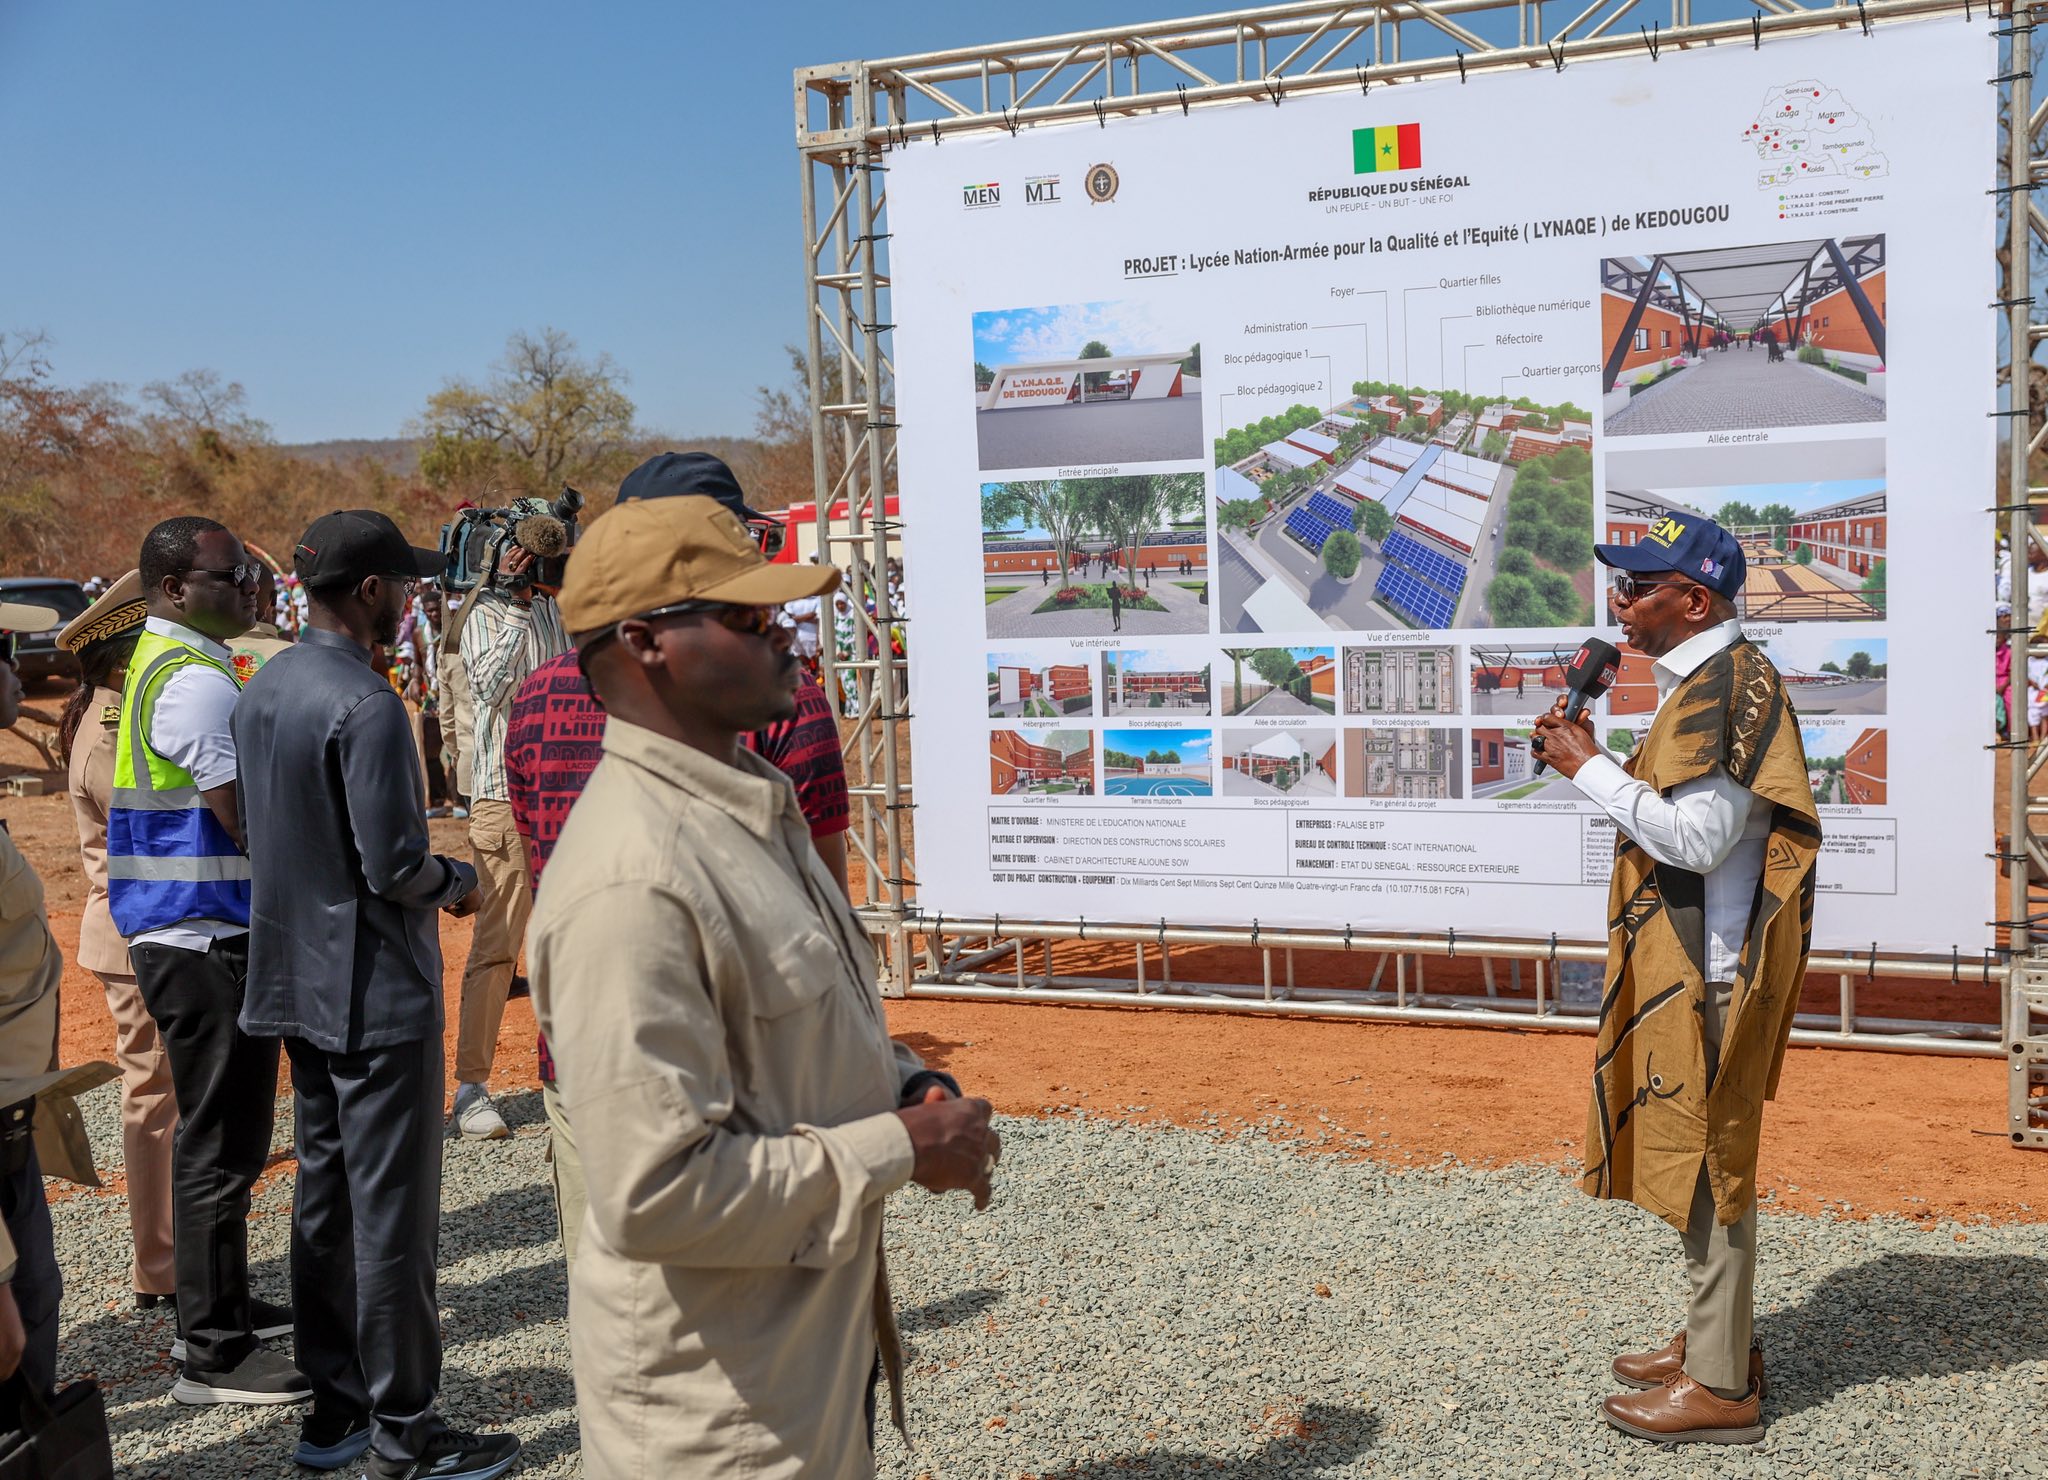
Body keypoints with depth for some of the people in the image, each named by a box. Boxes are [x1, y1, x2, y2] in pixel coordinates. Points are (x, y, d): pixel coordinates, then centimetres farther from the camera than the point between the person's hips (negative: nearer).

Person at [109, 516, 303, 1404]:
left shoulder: (163, 663, 15)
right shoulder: (196, 679, -18)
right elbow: (245, 818, -21)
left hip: (189, 936, 11)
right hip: (208, 940, -11)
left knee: (221, 1134, 20)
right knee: (219, 1145, -3)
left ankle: (217, 1306, 32)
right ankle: (213, 1355, 6)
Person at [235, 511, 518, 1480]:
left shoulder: (261, 691, 7)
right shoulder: (365, 704, -21)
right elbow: (394, 866, -23)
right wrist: (454, 880, -2)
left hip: (299, 983, 9)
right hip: (376, 993, -9)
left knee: (324, 1192, 17)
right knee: (391, 1208, 0)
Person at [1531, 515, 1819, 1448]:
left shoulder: (1726, 684, -18)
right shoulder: (1704, 682, 15)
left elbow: (1695, 836, -25)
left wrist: (1589, 770, -18)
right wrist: (1587, 761, 6)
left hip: (1708, 962, -11)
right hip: (1686, 953, 11)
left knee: (1705, 1158, -3)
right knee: (1697, 1151, 18)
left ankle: (1720, 1388, 7)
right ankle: (1715, 1341, 31)